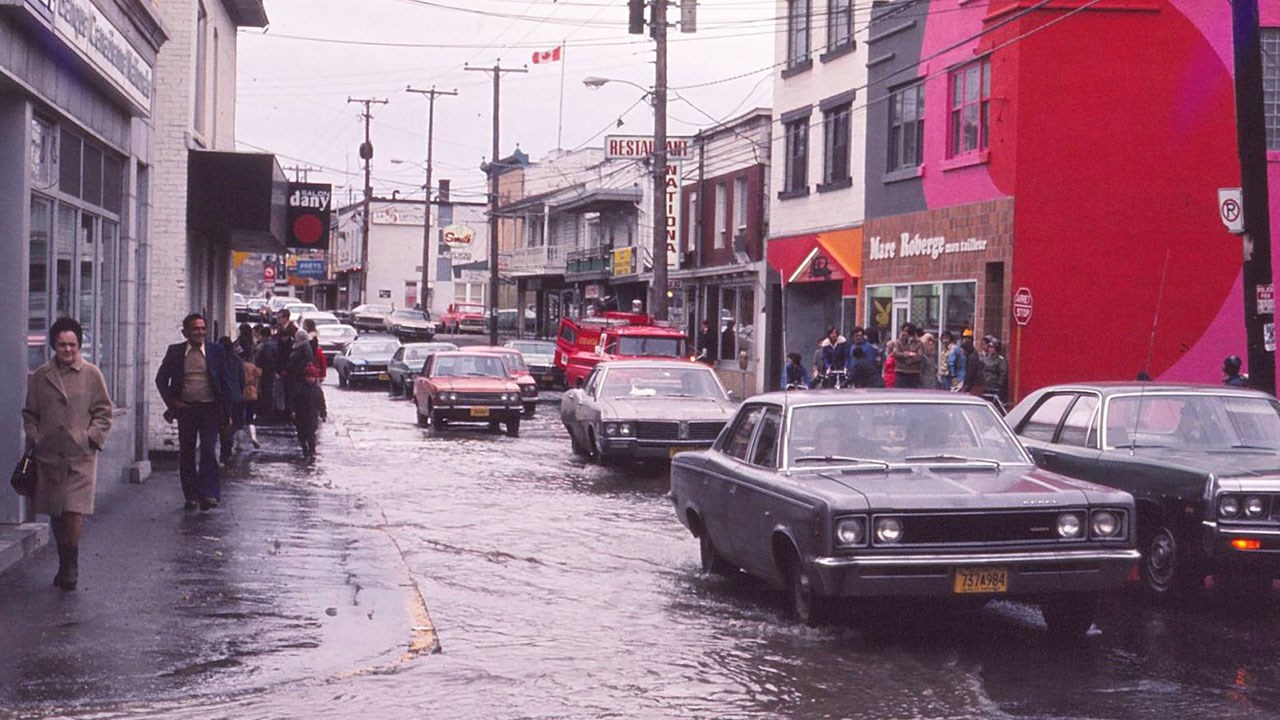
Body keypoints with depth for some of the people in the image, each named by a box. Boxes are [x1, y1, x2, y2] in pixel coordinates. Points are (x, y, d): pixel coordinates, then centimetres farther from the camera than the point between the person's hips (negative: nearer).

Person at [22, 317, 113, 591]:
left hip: (81, 455, -3)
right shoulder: (40, 376, 7)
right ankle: (64, 564, 21)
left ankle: (72, 564, 1)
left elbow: (104, 412, 5)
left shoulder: (92, 374, 2)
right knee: (55, 513, 8)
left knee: (74, 510, -11)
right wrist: (34, 440, 3)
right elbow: (30, 413, 14)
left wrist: (92, 437, -6)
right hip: (48, 454, 3)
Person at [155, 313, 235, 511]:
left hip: (210, 408, -2)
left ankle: (209, 494, -13)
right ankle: (191, 496, 15)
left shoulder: (216, 350, 2)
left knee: (208, 451, -12)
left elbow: (225, 382, 4)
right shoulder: (175, 352, 3)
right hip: (185, 408, 2)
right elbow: (161, 379, 11)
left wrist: (227, 413, 1)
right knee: (186, 454, 6)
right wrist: (171, 402, -1)